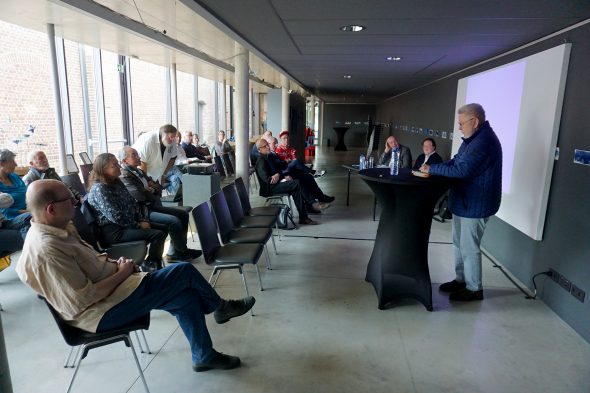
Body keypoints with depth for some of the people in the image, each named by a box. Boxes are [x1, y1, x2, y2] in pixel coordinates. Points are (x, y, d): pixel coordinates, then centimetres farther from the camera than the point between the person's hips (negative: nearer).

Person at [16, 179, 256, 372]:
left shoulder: (60, 228, 4)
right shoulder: (47, 250, -26)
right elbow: (84, 299, -27)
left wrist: (114, 264, 1)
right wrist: (122, 273, -16)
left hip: (111, 287, 9)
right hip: (101, 311, -9)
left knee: (186, 297, 0)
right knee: (185, 272, -12)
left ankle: (204, 356, 17)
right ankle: (220, 308, 16)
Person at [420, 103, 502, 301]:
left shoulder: (484, 141, -23)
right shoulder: (473, 138, 11)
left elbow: (462, 170, -29)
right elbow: (456, 161, 14)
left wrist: (432, 169, -20)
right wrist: (433, 168, -2)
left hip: (475, 204, -10)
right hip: (464, 201, 10)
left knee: (469, 248, 1)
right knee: (459, 243, 18)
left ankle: (474, 289, 15)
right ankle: (461, 279, 32)